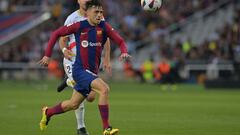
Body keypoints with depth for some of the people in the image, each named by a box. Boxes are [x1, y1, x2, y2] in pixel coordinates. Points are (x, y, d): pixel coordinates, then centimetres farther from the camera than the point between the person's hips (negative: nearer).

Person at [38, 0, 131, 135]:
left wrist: (124, 52, -27)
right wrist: (47, 55, -1)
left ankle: (48, 112, 45)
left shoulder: (104, 27, 0)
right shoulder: (79, 26, -8)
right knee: (104, 89, -27)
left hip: (92, 72, 6)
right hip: (80, 70, -6)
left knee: (73, 104, 18)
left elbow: (120, 41, -5)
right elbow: (56, 34, 1)